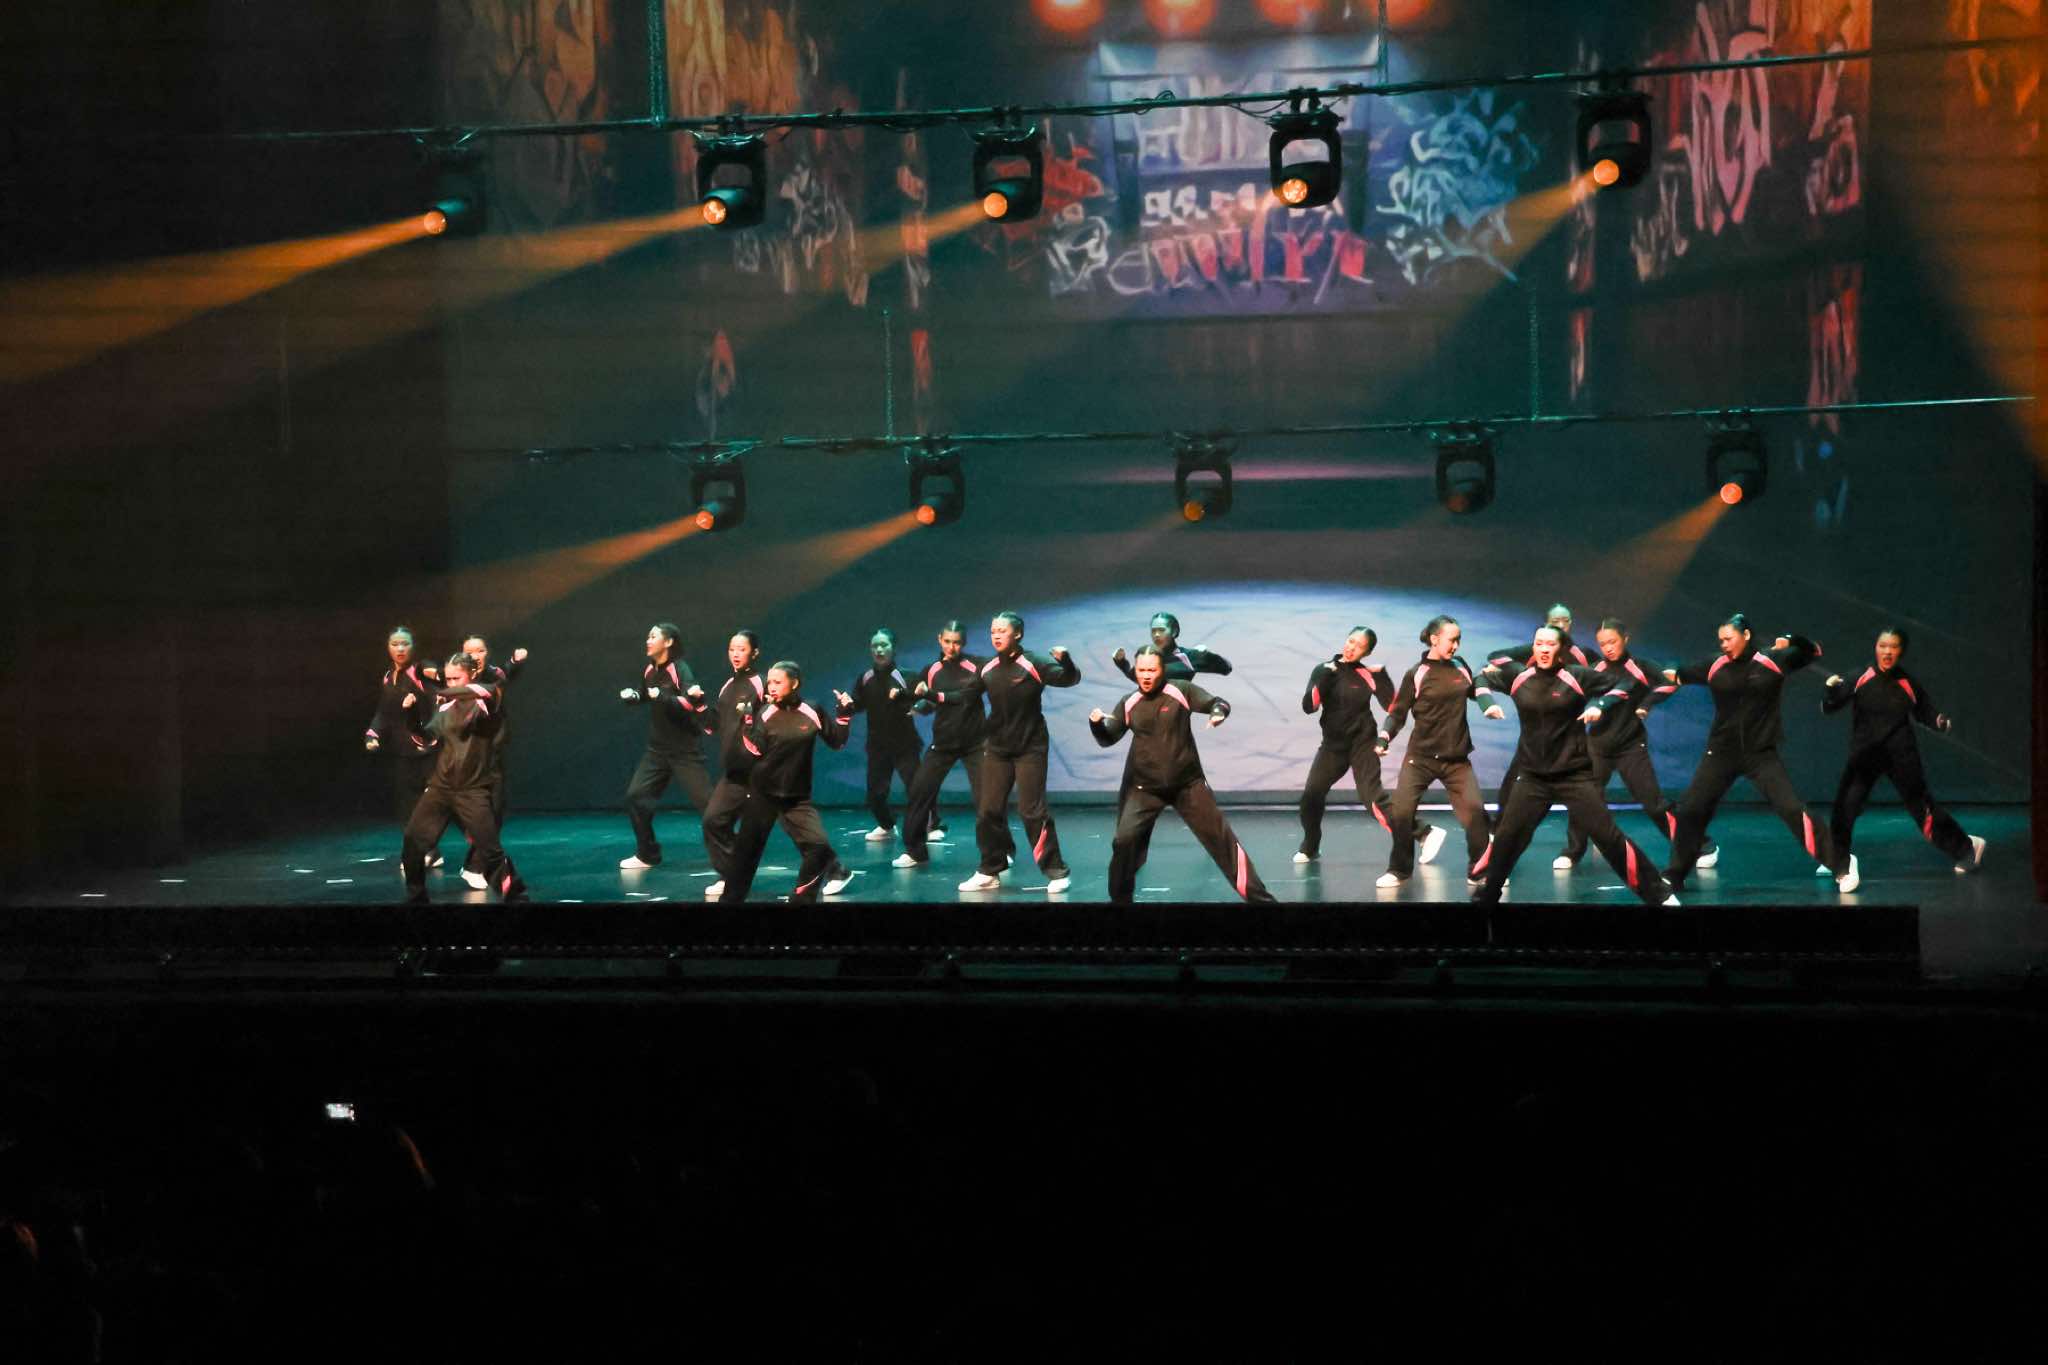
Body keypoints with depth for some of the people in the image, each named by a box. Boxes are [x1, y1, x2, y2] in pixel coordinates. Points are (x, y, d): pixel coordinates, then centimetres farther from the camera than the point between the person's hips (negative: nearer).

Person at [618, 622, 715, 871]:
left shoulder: (680, 670, -16)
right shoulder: (650, 670, 6)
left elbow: (692, 704, -30)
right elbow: (644, 695, 25)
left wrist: (661, 696, -34)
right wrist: (631, 695, 5)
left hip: (685, 751, -8)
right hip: (658, 749, 8)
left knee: (706, 803, -9)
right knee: (635, 796, 7)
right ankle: (647, 855, 22)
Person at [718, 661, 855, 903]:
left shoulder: (812, 712, -3)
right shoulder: (765, 713, -5)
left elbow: (837, 742, 6)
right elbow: (755, 751, -14)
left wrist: (844, 714, -5)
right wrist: (747, 721, -20)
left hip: (797, 797, 0)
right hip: (763, 794, 0)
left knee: (819, 847, -14)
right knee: (748, 850, 6)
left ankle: (801, 899, 3)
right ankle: (729, 899, 22)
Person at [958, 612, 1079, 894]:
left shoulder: (1033, 664, -12)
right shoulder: (988, 670, 4)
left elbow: (1070, 679, -20)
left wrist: (1065, 659, -40)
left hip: (1030, 749, -6)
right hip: (997, 749, 6)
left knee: (1032, 811, -10)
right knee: (988, 811, 7)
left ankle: (1057, 872, 0)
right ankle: (989, 873, 20)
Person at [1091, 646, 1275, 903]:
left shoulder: (1181, 692, -5)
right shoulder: (1128, 704, 1)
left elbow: (1217, 703, -10)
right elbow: (1107, 739, -1)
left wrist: (1218, 712, -35)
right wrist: (1096, 723, -23)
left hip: (1188, 783, -1)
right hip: (1145, 787, 1)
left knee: (1220, 837, -2)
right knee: (1124, 841, -13)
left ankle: (1257, 896, 5)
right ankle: (1120, 899, 7)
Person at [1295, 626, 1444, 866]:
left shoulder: (1368, 674, -7)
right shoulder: (1324, 670, 0)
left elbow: (1392, 706, -11)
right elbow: (1308, 707, -10)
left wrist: (1382, 678, -21)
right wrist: (1324, 680, -22)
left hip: (1362, 743, -4)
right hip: (1333, 744, 4)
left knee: (1372, 797, -17)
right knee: (1311, 796, 1)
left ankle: (1424, 833, -16)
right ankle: (1310, 847, 24)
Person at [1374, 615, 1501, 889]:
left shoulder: (1460, 667, 4)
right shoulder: (1417, 675, -6)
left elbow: (1476, 688, 23)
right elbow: (1398, 713, -2)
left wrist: (1489, 705, 4)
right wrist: (1383, 738, -16)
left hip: (1457, 759, 3)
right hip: (1421, 756, -3)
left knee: (1474, 809, -9)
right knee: (1400, 811, -11)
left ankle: (1479, 871, 7)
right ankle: (1399, 870, 9)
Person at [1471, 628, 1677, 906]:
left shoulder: (1577, 675, -9)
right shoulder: (1519, 676, 1)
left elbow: (1619, 689, 0)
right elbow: (1486, 677, 22)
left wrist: (1600, 706, -15)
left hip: (1575, 775, -3)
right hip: (1533, 777, 3)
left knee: (1607, 835, -8)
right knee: (1506, 837, 5)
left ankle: (1658, 894, -1)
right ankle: (1485, 897, 24)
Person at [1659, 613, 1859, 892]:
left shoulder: (1772, 661, -5)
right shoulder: (1716, 667, 0)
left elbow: (1813, 652, 6)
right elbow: (1680, 676, 12)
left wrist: (1791, 641, -13)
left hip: (1761, 754, -3)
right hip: (1722, 752, 3)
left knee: (1792, 810, -13)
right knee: (1690, 810, 4)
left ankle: (1842, 865, -3)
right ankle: (1673, 877, 20)